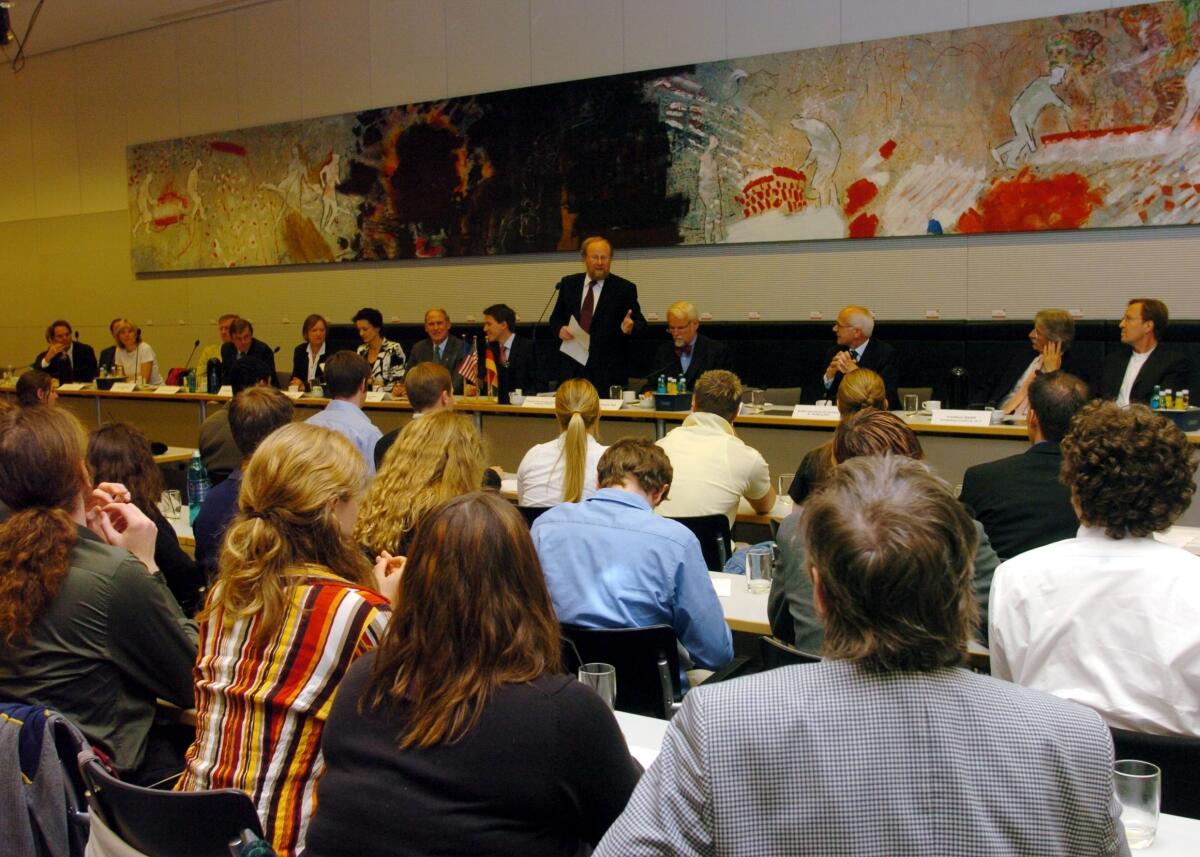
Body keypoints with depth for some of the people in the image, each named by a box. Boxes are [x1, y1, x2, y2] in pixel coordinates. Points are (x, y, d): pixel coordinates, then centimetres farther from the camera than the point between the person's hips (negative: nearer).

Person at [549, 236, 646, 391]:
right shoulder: (568, 283, 9)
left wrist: (630, 327, -21)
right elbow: (556, 318, 17)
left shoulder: (624, 289, 0)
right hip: (571, 367, 3)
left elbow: (640, 324, 2)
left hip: (608, 370, -3)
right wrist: (560, 328, -6)